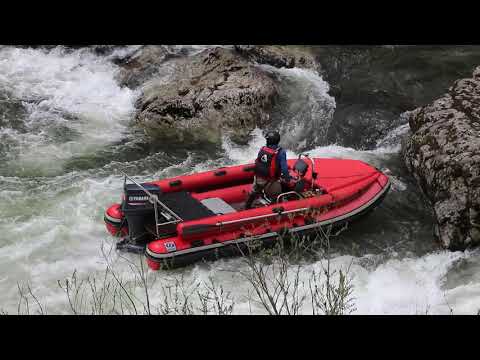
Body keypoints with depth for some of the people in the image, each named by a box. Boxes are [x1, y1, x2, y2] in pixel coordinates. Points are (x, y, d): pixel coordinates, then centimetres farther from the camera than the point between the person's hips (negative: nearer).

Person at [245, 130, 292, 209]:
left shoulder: (262, 149, -5)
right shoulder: (281, 152, -18)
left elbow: (257, 162, 6)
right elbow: (284, 168, -19)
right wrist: (288, 179, -6)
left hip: (258, 178, 6)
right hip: (270, 182, -5)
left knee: (254, 193, 29)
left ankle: (247, 207, 47)